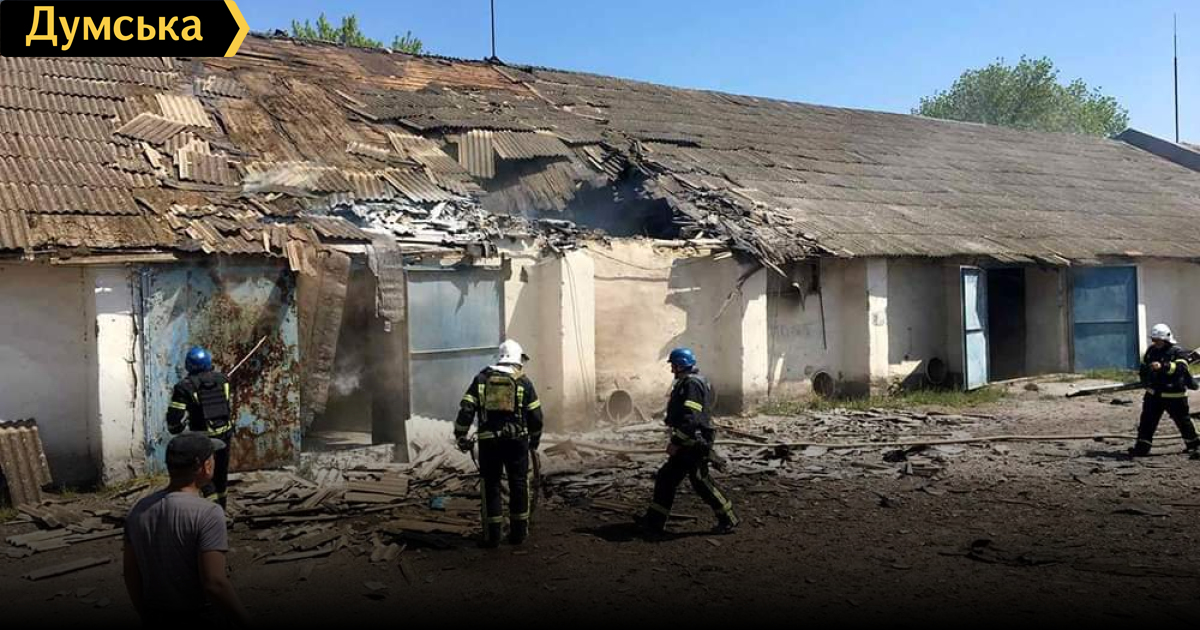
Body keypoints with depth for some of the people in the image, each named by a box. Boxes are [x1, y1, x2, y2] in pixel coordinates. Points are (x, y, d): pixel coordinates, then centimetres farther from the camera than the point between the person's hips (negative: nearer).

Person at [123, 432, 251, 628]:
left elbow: (131, 574, 7)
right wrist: (245, 622, -17)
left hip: (155, 618, 6)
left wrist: (147, 615, 19)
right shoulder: (207, 513, -22)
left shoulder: (139, 510, -2)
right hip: (199, 619, -6)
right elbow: (214, 584, -27)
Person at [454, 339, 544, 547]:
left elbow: (466, 409, -1)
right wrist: (534, 440, 19)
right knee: (519, 484, 11)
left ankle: (492, 535, 9)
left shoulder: (481, 378, 7)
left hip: (488, 440, 1)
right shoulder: (523, 382, 4)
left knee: (491, 485, 8)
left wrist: (460, 436, 6)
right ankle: (518, 532, 16)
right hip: (517, 439, -1)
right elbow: (536, 416, 4)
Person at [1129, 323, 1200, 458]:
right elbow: (1144, 367, 22)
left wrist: (1162, 366, -45)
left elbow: (1179, 367, -31)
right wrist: (1146, 379, 8)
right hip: (1154, 394, 5)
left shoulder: (1178, 352, -12)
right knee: (1147, 420, 0)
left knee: (1182, 421, 10)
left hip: (1174, 395, -5)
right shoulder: (1151, 351, 7)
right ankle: (1142, 448, 3)